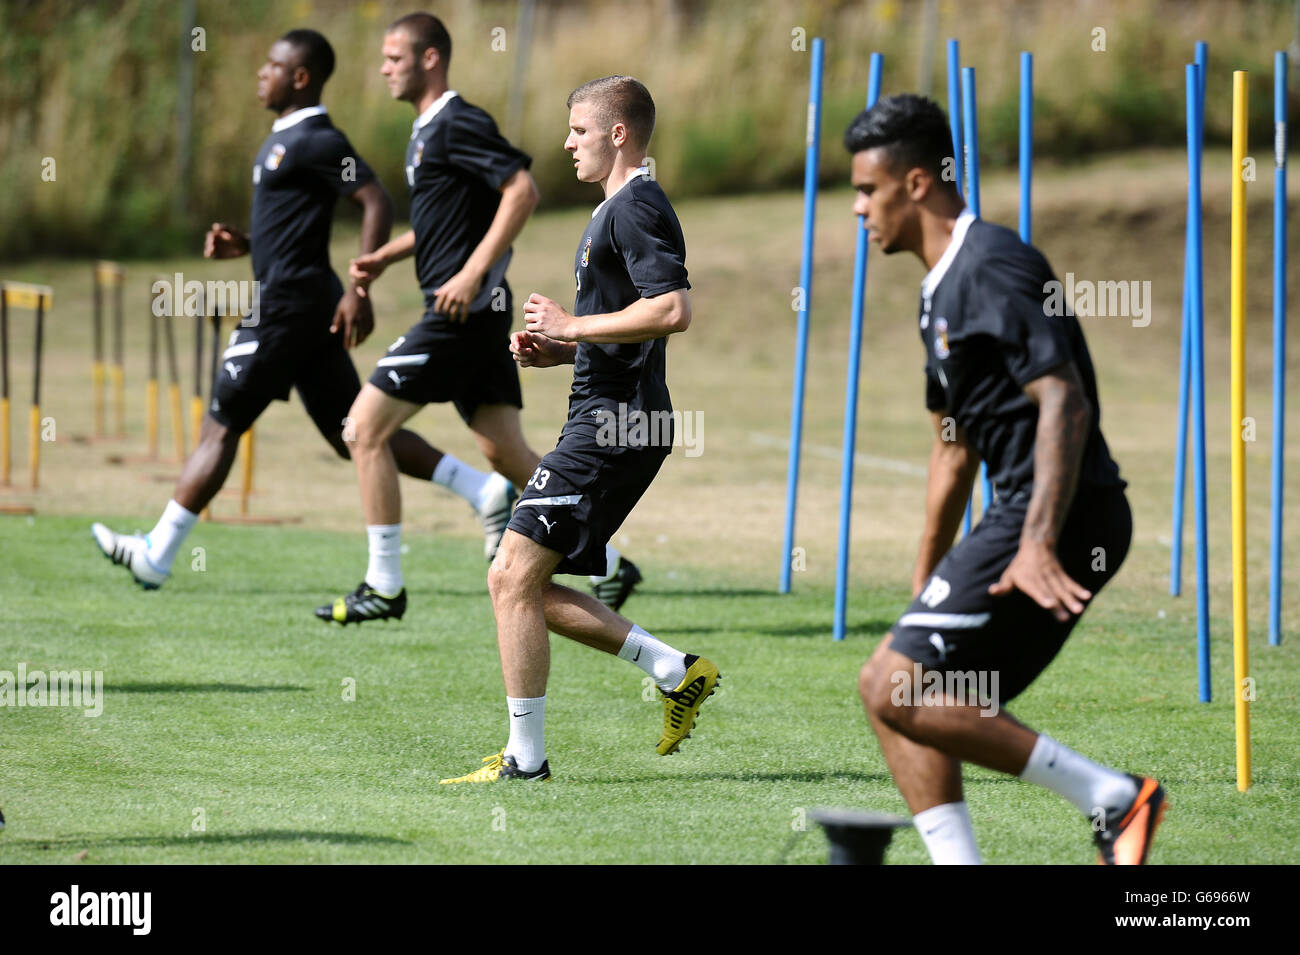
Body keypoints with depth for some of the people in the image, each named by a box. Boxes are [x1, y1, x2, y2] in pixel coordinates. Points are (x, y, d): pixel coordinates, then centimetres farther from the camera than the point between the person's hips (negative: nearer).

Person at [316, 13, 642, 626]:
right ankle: (606, 566, 10)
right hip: (477, 319, 10)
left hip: (463, 312, -10)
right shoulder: (426, 131, 18)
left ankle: (383, 586, -4)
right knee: (505, 452, 9)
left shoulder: (458, 125, -12)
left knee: (366, 425, -7)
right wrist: (386, 257, 18)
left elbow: (522, 192, -21)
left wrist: (471, 273, -25)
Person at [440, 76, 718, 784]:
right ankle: (676, 672, 13)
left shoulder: (636, 207, -12)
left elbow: (672, 311, -25)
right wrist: (551, 350, 12)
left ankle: (526, 758, -7)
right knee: (529, 587, 11)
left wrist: (572, 326, -16)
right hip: (603, 425, 11)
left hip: (613, 429, -11)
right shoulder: (616, 209, 22)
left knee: (514, 577, -11)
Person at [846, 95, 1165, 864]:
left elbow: (1064, 401, -23)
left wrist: (1038, 545, -31)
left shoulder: (993, 268, -12)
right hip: (1021, 514, 10)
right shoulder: (943, 288, 21)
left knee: (894, 687, -14)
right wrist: (925, 587, 30)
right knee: (904, 694, 9)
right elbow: (956, 446, 29)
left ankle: (1110, 797, -13)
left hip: (1062, 514, -10)